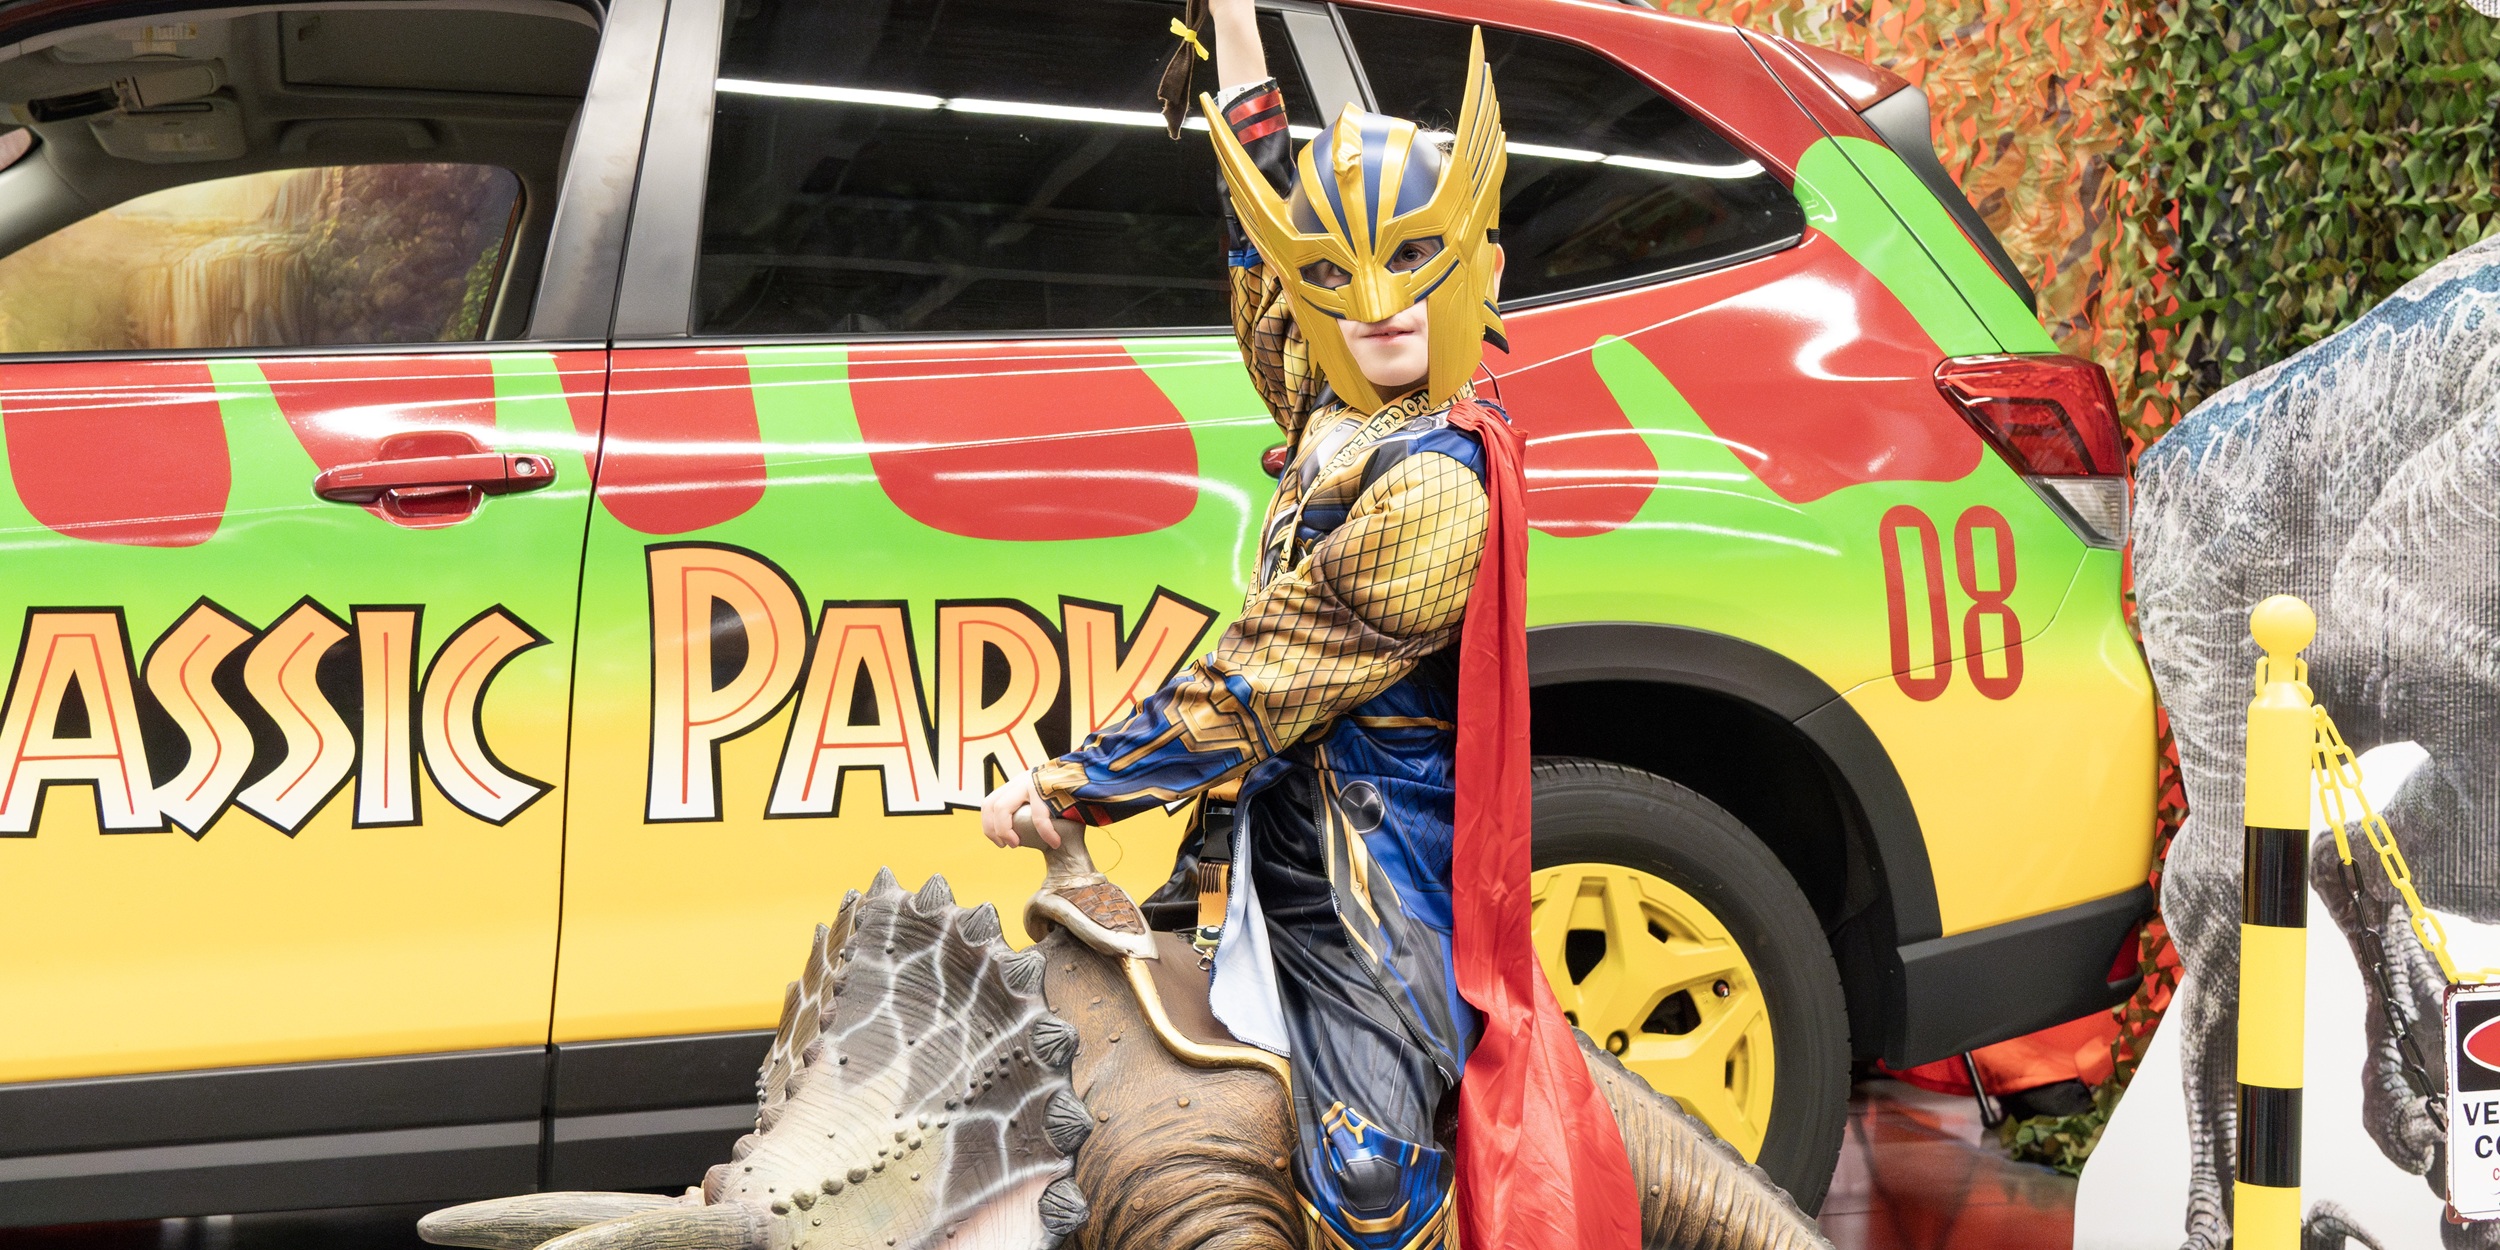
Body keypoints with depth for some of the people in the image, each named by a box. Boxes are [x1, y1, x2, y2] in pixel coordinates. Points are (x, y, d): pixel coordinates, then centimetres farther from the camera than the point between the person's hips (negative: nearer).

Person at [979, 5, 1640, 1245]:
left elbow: (1245, 695, -17)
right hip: (1291, 885, 9)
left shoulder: (1430, 493, -19)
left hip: (1375, 921, -9)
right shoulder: (1337, 421, 6)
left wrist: (1061, 790, -7)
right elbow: (1262, 264, 24)